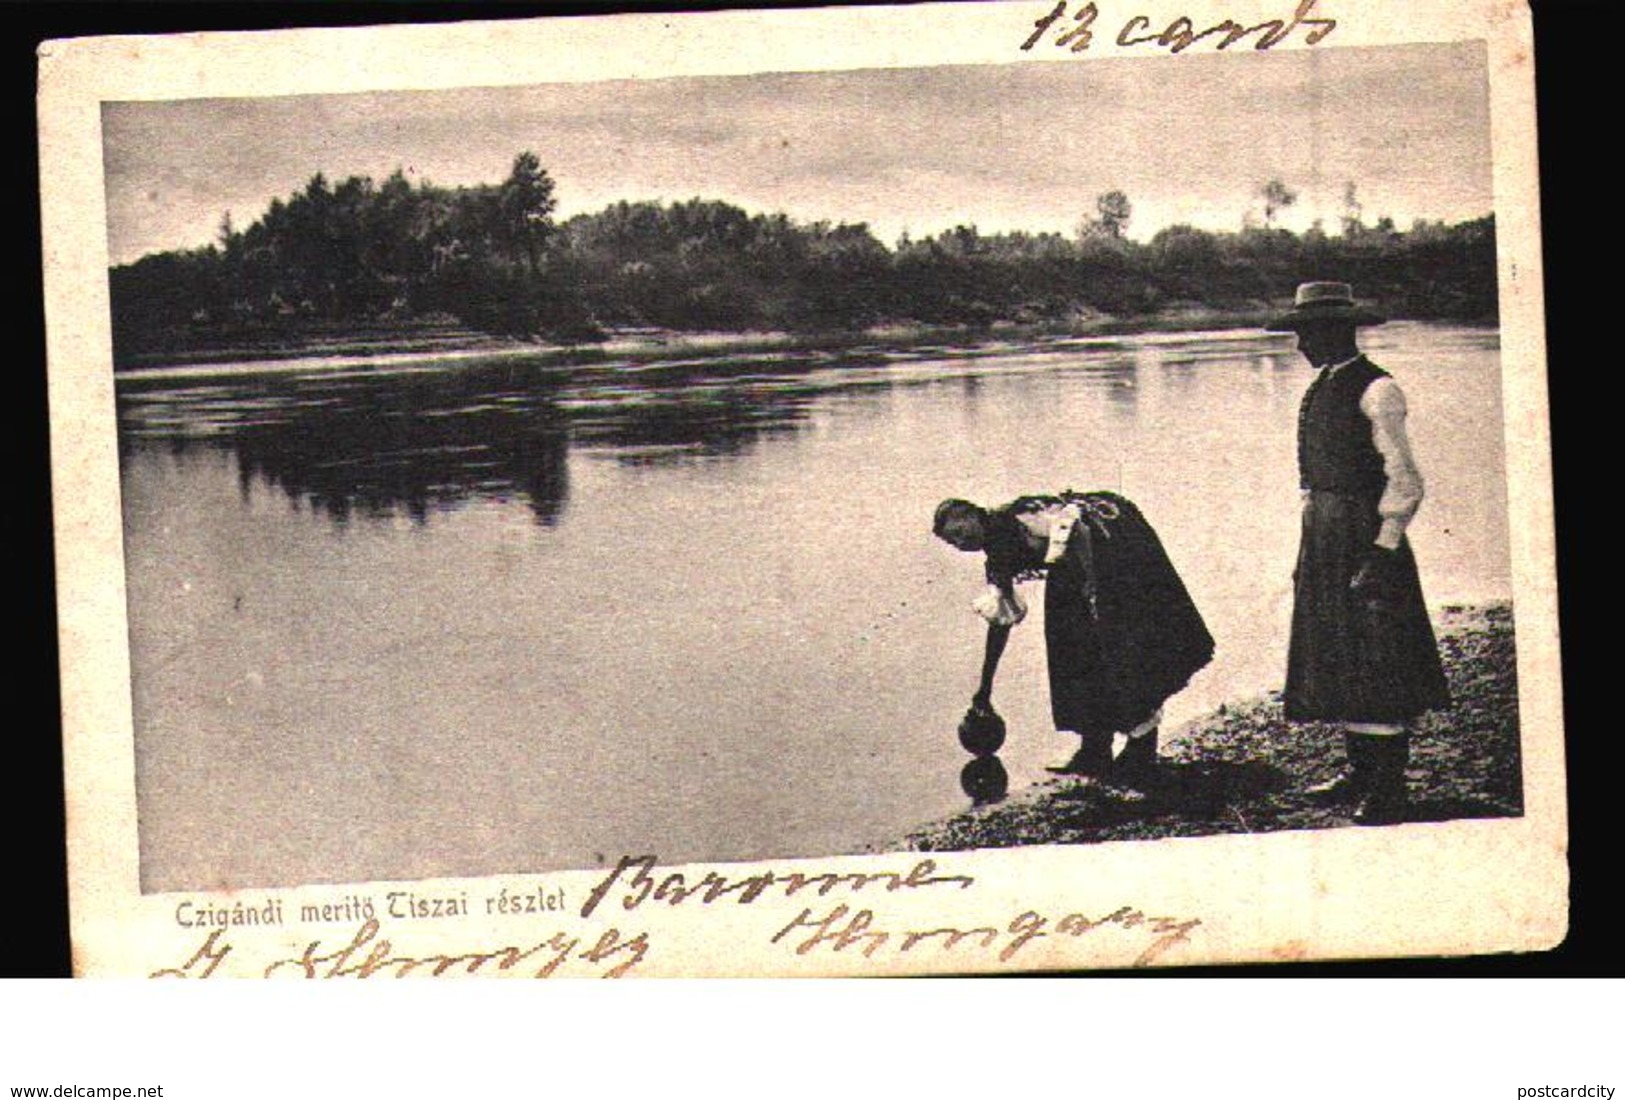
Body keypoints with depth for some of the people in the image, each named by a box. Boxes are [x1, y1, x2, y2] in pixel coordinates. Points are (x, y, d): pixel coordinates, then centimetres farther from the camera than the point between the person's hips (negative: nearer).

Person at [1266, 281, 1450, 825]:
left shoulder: (1376, 390, -13)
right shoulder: (1322, 388, 14)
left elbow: (1404, 481, -16)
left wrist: (1381, 552, -20)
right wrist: (1311, 551, 18)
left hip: (1366, 536, -9)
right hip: (1324, 536, 9)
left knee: (1376, 662, -5)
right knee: (1335, 655, 13)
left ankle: (1389, 789, 0)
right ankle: (1358, 770, 22)